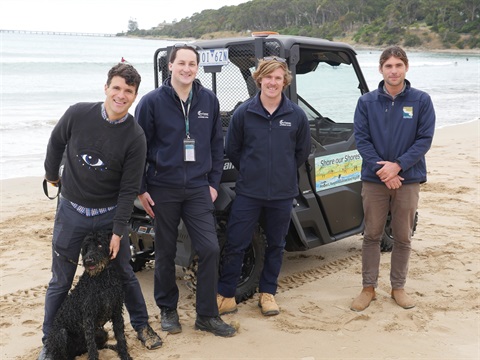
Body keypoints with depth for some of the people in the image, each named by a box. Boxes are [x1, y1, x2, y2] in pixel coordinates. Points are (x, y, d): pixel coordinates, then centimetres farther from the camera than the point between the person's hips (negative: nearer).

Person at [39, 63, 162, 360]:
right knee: (60, 282, 9)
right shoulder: (78, 114, -13)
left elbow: (129, 189, -12)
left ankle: (141, 325, 36)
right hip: (71, 212, 1)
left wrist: (118, 231, -11)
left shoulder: (135, 137, -14)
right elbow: (56, 143, 7)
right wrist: (52, 175, 18)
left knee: (125, 274, 13)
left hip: (110, 214, 0)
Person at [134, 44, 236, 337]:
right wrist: (141, 189, -5)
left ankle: (207, 315, 11)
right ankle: (168, 310, 28)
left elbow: (217, 144, 9)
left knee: (210, 249, -4)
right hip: (163, 189, -2)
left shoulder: (209, 100, 4)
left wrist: (214, 182, 4)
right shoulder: (152, 101, -5)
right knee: (166, 253, 9)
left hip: (198, 188, 2)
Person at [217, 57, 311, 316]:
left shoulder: (296, 115, -2)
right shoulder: (243, 113, -4)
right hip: (248, 192, -1)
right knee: (235, 245, 0)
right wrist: (250, 172, 9)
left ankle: (267, 293, 29)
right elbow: (232, 149, 6)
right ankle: (226, 296, 14)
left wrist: (283, 173, 12)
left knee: (276, 245, 13)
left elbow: (303, 151, 11)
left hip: (283, 194, 2)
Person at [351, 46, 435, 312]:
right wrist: (381, 169, -14)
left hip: (408, 179, 0)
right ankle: (369, 288, 19)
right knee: (371, 235, 7)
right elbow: (361, 138, -4)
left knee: (403, 238, 9)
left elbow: (425, 139, -5)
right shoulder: (367, 102, 1)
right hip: (374, 179, 0)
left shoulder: (421, 101, -1)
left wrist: (397, 165, -16)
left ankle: (398, 287, 24)